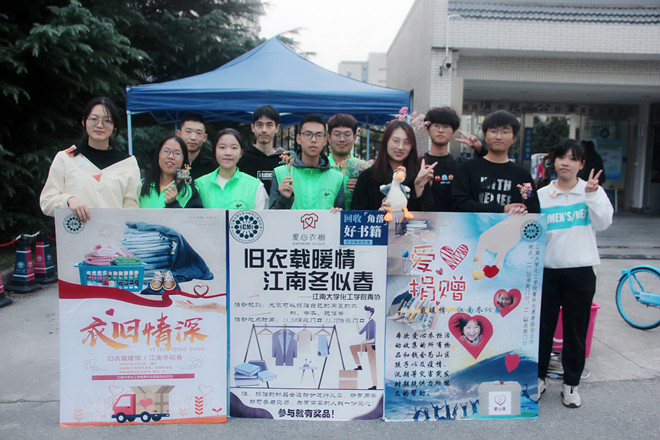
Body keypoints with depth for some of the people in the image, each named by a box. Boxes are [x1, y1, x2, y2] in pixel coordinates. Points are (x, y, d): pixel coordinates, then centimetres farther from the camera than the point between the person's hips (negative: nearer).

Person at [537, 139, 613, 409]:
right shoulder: (542, 195, 6)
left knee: (576, 331, 8)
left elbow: (603, 223, -9)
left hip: (581, 271, 0)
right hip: (547, 270, 1)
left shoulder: (593, 191, 5)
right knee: (542, 328, 6)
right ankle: (538, 378, 24)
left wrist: (591, 194, -18)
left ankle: (571, 383, 24)